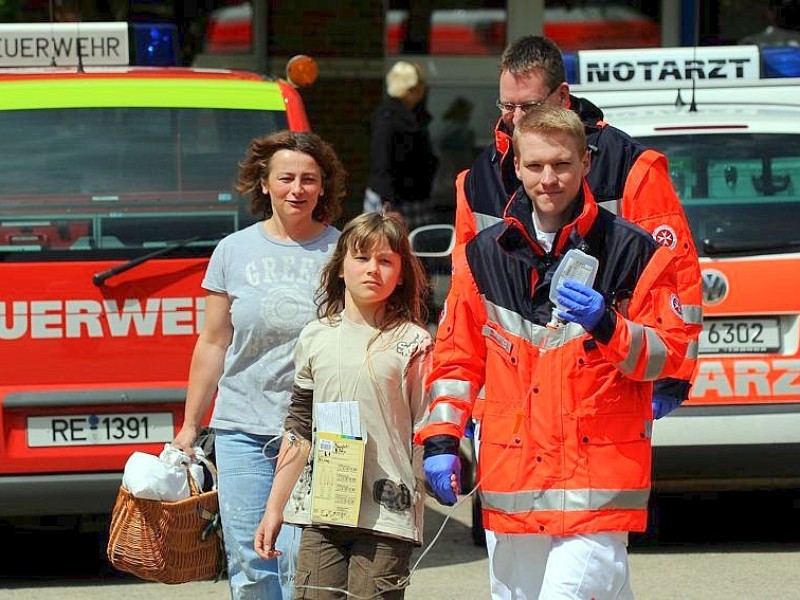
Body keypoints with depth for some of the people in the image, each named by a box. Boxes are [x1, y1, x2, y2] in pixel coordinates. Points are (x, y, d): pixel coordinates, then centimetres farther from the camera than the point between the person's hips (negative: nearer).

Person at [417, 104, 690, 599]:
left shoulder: (632, 251, 0)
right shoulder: (483, 255, 11)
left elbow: (667, 354, 0)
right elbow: (457, 355, 17)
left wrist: (608, 326, -18)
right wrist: (441, 438, 7)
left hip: (598, 481, -4)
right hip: (511, 483, 5)